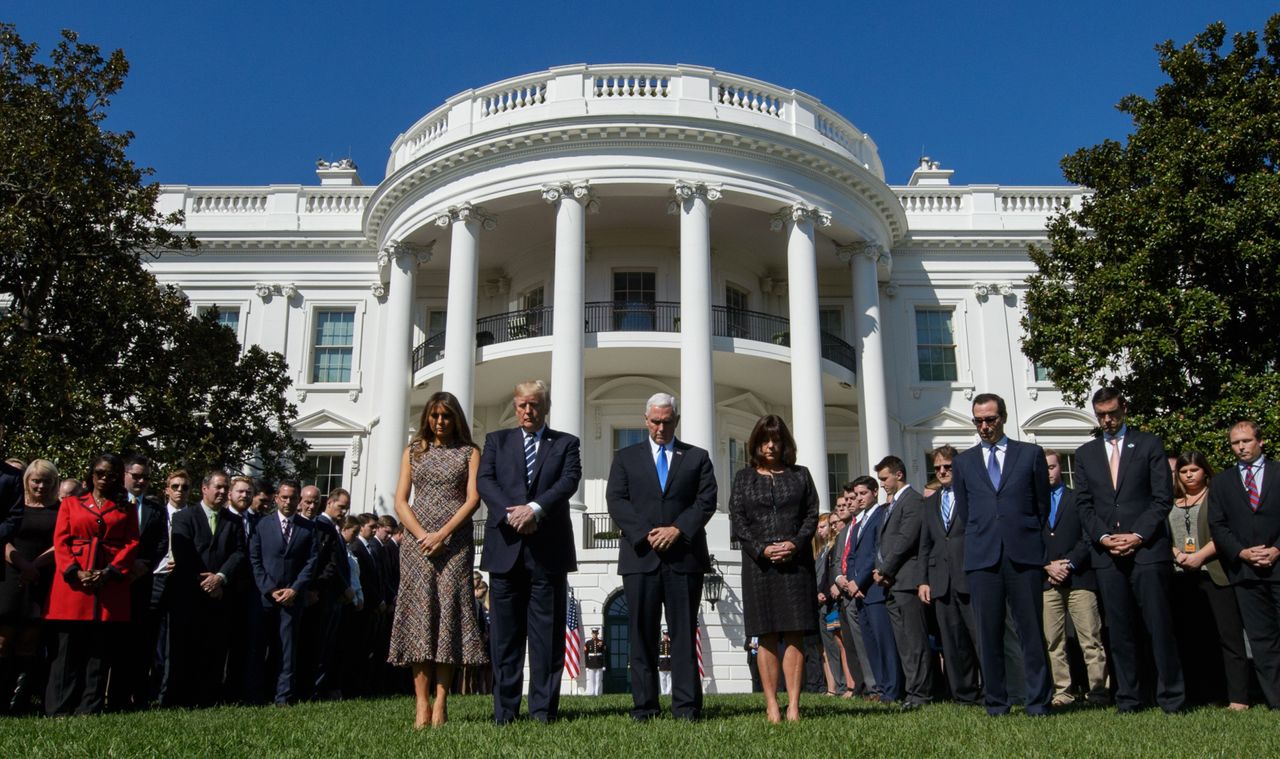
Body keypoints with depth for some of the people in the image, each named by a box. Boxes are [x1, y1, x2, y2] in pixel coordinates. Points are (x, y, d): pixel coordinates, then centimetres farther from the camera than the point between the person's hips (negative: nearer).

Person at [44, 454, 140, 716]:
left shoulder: (126, 509, 16)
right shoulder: (70, 503, 15)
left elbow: (132, 543, 6)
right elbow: (60, 541, 5)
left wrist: (110, 572, -9)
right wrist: (75, 572, -10)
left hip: (111, 588, 0)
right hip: (73, 584, 0)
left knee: (100, 653, 1)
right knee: (68, 651, -1)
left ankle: (88, 712, 5)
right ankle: (58, 712, 5)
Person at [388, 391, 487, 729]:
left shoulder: (469, 452, 10)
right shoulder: (413, 452, 15)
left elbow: (473, 499, -1)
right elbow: (400, 501, 8)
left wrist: (442, 534, -12)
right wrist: (422, 535, -8)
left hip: (456, 542, -1)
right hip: (418, 542, 2)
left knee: (449, 612, -6)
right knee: (419, 613, -5)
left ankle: (441, 701, -6)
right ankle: (421, 702, -5)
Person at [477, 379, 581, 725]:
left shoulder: (565, 443, 12)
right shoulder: (497, 440, 15)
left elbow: (569, 480, -5)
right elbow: (484, 480, 1)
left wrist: (535, 508, -20)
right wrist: (510, 513, -15)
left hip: (549, 548, -1)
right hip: (505, 546, 1)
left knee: (547, 631, 1)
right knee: (505, 633, 3)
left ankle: (544, 708, 6)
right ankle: (504, 709, 9)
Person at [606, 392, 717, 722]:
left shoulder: (697, 457, 14)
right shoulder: (626, 457, 14)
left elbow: (707, 500, 3)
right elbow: (616, 500, 3)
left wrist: (678, 530, -11)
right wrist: (645, 534, -10)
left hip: (685, 556, 0)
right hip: (640, 556, 0)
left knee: (684, 633, 1)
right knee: (642, 633, 1)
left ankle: (686, 706, 3)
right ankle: (643, 706, 6)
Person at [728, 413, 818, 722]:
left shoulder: (800, 475, 13)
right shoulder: (744, 477, 10)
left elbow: (812, 515, 7)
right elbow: (736, 519, 3)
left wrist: (795, 543, -10)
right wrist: (762, 549, -11)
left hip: (796, 562, 1)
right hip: (759, 564, 0)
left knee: (795, 635, -2)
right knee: (767, 637, 0)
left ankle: (793, 704, 0)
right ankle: (771, 705, 3)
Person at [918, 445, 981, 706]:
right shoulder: (929, 503, 20)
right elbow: (924, 546, 18)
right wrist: (923, 580, 9)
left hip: (970, 577, -5)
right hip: (941, 581, 5)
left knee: (981, 636, -5)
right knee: (953, 643, 5)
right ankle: (964, 694, 11)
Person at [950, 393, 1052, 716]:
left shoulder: (1031, 454, 9)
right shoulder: (963, 462, 14)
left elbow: (1043, 504, 12)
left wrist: (1026, 537, 12)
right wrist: (980, 540, 12)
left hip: (1024, 555, -1)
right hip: (982, 557, 2)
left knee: (1031, 631, 0)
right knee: (988, 634, 3)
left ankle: (1038, 702, 8)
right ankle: (996, 702, 10)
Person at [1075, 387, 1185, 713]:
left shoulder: (1149, 444, 6)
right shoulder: (1086, 453, 15)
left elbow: (1163, 497, 0)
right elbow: (1084, 503, 11)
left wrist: (1138, 535, -10)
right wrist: (1103, 537, -5)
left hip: (1148, 549, -3)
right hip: (1107, 553, 3)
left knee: (1159, 626, -3)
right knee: (1120, 631, 4)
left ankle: (1171, 697, 6)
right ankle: (1128, 698, 10)